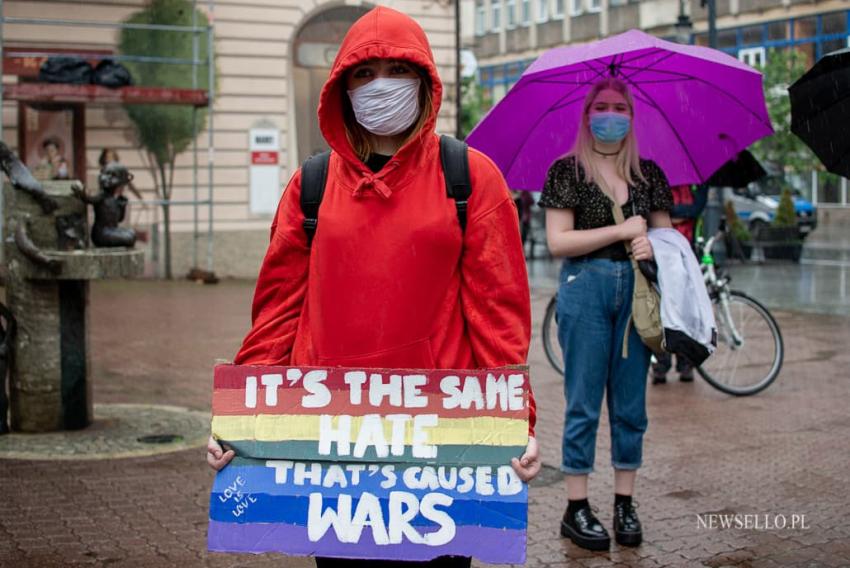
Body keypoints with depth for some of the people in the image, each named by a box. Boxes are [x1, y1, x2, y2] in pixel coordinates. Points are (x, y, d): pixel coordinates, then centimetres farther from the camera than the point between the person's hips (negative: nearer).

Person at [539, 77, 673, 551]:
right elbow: (558, 241, -8)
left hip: (637, 290, 4)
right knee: (584, 403, 0)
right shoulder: (567, 171, 0)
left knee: (631, 403, 7)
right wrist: (622, 231, -12)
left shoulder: (649, 174, 11)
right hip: (585, 287, -3)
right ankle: (577, 509, 7)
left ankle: (625, 504, 16)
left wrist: (653, 245, -10)